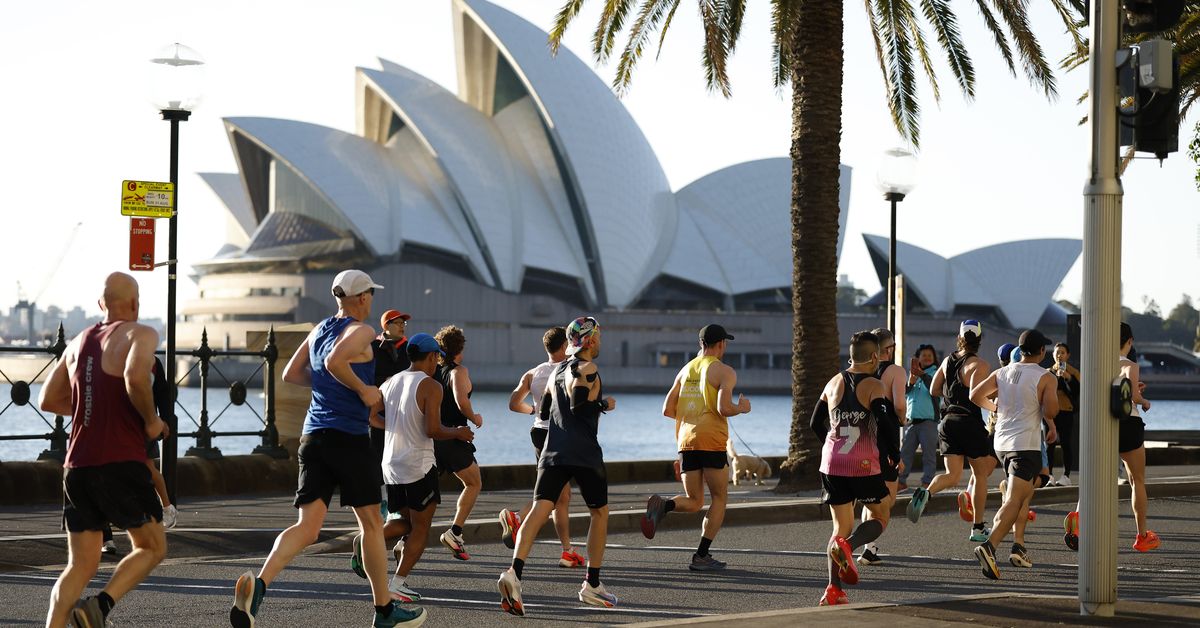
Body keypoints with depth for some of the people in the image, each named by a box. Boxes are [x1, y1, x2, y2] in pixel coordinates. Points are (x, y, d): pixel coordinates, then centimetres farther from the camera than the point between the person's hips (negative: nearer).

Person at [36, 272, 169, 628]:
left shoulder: (78, 342, 17)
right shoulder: (140, 334, -3)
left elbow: (48, 400, 22)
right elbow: (135, 376, -24)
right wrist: (151, 421, -9)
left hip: (77, 465, 6)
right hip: (120, 463, -6)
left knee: (80, 566, 9)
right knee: (152, 547, 11)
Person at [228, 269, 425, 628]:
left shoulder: (320, 330, 17)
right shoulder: (361, 331, -6)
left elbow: (291, 374, 23)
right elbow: (335, 360, -25)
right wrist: (362, 388, -13)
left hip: (313, 437, 6)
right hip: (349, 437, -6)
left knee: (308, 526, -3)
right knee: (371, 524, 9)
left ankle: (259, 583, -30)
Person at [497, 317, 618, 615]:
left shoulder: (557, 370, 19)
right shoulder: (588, 369, -6)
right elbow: (579, 404, -21)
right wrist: (604, 405, -3)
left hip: (553, 453, 6)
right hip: (584, 454, -6)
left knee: (540, 510, -9)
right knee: (600, 513, 14)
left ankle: (514, 572, -31)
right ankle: (592, 585, 16)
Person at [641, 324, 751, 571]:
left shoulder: (685, 370, 16)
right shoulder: (724, 371, -2)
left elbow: (667, 410, 14)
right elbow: (724, 409, -16)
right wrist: (742, 408, 5)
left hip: (686, 440, 5)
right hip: (711, 441, -5)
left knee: (693, 502, 12)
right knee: (719, 498, 10)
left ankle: (662, 505, -21)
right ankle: (701, 556, 3)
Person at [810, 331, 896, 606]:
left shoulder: (834, 383, 11)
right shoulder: (874, 386, -6)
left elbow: (815, 423, 17)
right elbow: (885, 421, -20)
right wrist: (895, 449, -4)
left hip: (832, 465, 5)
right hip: (864, 466, -5)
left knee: (841, 527, 12)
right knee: (880, 518, 14)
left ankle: (834, 589, -3)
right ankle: (848, 545, -17)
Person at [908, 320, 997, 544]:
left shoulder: (948, 360, 9)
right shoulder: (979, 365, -11)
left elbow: (934, 389, 17)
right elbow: (975, 395, -24)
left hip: (948, 422, 5)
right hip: (970, 423, -5)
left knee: (952, 476, 4)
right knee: (980, 474, 11)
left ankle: (926, 493, -29)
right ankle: (978, 528, 13)